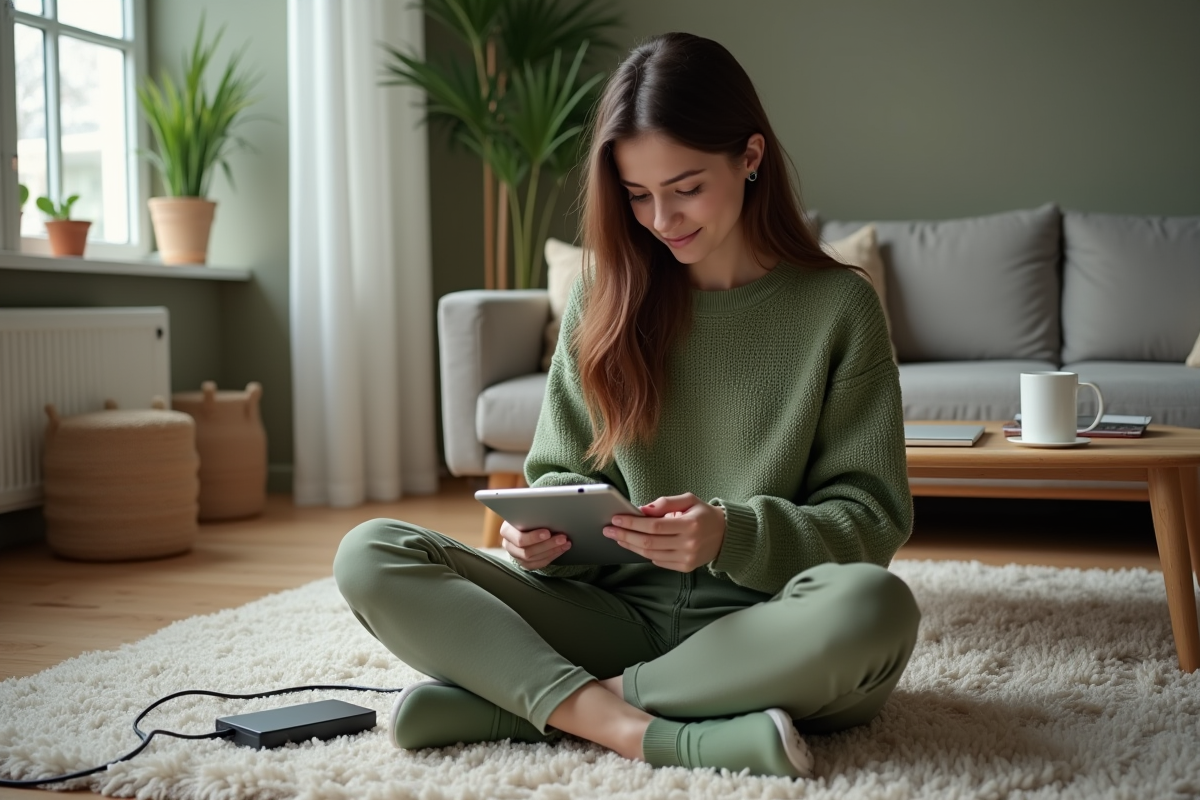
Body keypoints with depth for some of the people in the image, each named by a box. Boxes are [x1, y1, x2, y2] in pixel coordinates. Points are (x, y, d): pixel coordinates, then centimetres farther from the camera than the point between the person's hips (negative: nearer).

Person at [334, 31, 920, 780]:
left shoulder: (839, 305, -2)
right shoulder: (604, 299, 7)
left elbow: (873, 519, -3)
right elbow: (564, 474, 11)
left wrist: (733, 533, -21)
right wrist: (544, 530, -13)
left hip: (763, 634, -2)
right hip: (618, 613, 3)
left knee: (872, 606, -37)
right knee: (369, 556, -14)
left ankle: (534, 701, -22)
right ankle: (643, 734, -28)